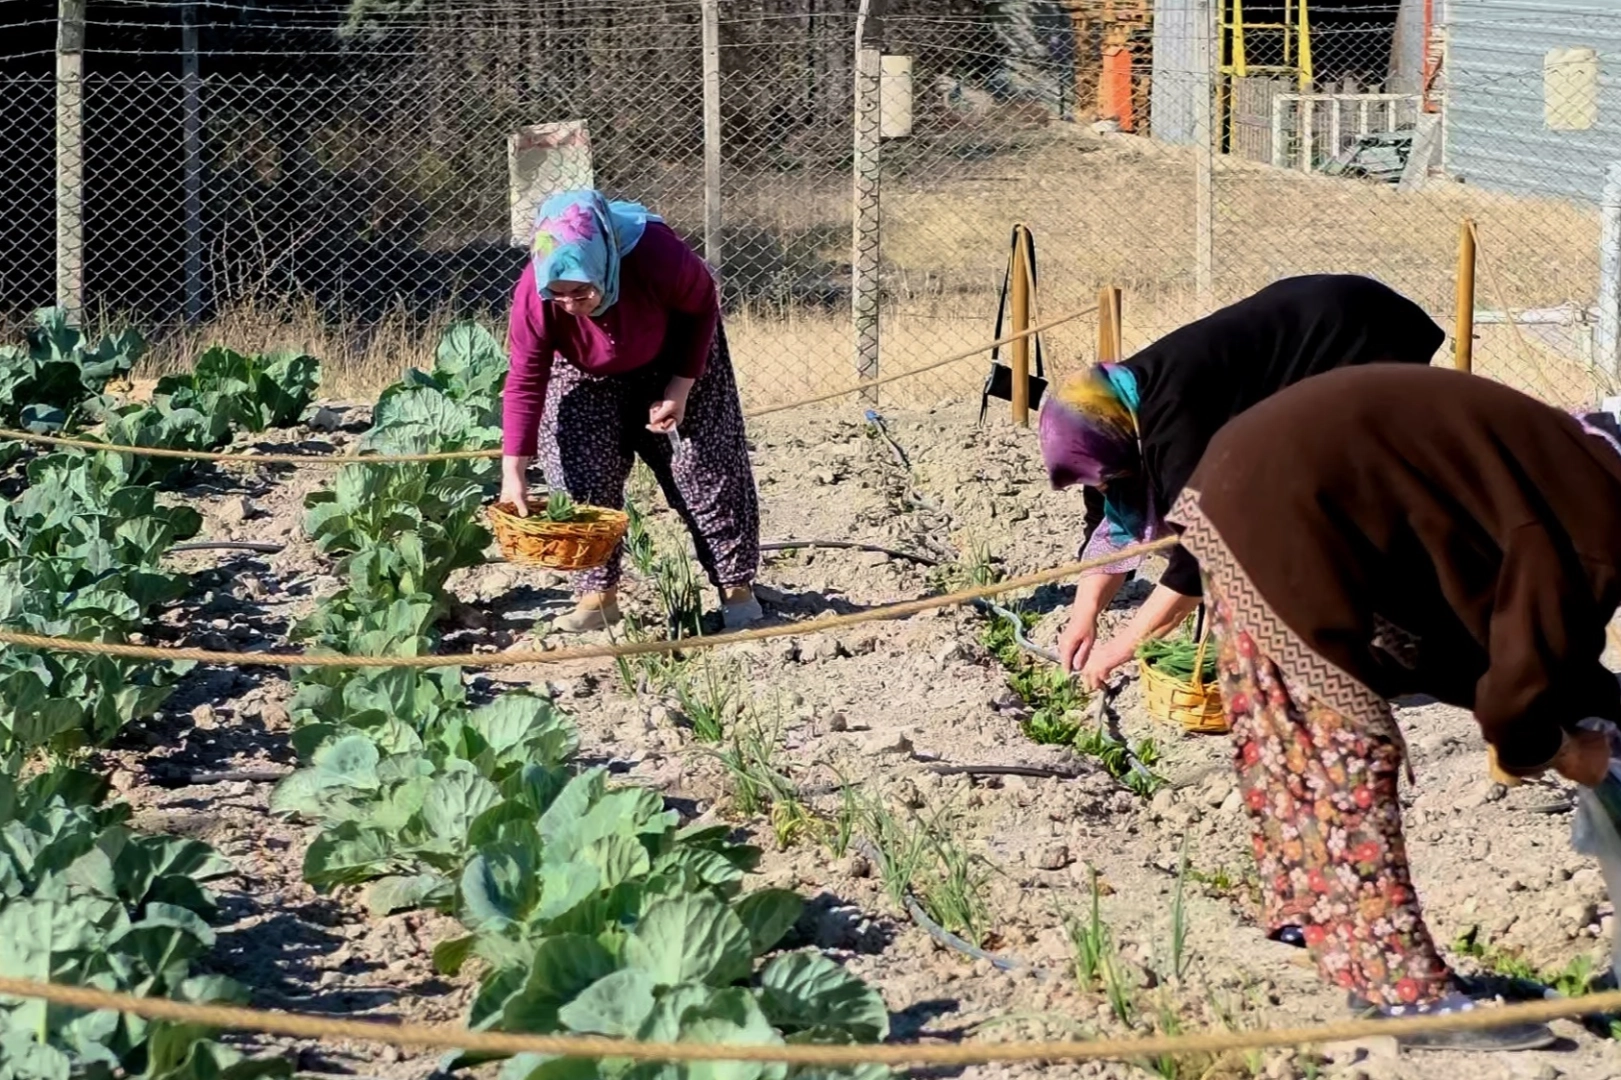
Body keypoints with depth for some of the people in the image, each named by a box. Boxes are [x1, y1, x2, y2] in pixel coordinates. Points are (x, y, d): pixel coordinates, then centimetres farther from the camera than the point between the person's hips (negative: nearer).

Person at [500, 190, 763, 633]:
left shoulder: (657, 256, -41)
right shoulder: (533, 294, -37)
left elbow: (703, 305, -18)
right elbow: (525, 383, -28)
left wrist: (682, 387, -22)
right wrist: (513, 473, -32)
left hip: (672, 362, -1)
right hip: (587, 378, 1)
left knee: (706, 471, -3)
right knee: (582, 478, -9)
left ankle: (736, 586, 6)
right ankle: (598, 595, 1)